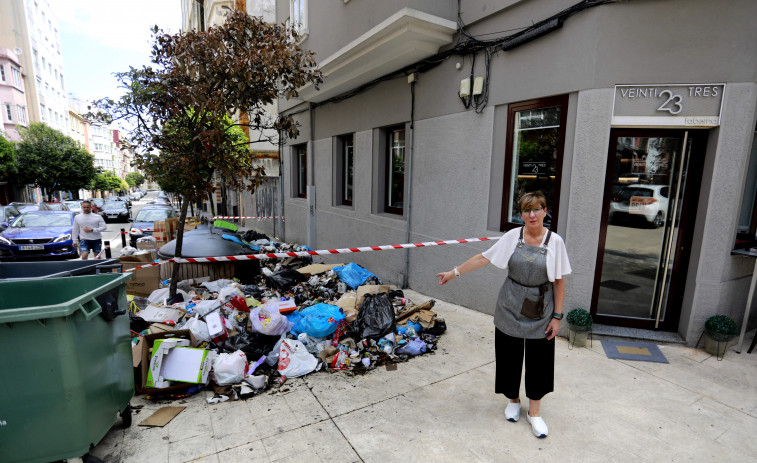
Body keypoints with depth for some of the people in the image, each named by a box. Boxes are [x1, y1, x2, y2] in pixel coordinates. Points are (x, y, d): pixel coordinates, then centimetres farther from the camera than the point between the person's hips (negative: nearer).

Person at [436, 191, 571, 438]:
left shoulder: (554, 241, -7)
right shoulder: (513, 236, -6)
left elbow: (559, 281, -3)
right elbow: (484, 258, -2)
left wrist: (557, 316, -4)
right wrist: (455, 272, -1)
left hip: (540, 314, 0)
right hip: (510, 310, 1)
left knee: (539, 362, 8)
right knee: (509, 357, 12)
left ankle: (534, 412, 30)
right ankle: (513, 401, 38)